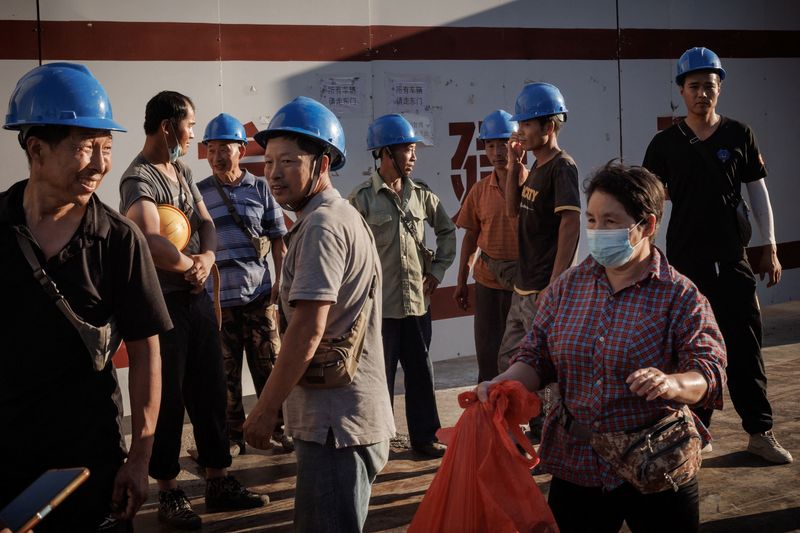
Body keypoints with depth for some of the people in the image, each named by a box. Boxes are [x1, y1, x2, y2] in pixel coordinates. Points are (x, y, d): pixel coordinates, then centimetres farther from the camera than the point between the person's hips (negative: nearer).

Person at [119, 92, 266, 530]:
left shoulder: (182, 172, 12)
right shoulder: (139, 180, -16)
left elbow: (206, 224, 7)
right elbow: (154, 244, -30)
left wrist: (206, 260, -14)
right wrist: (190, 264, -13)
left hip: (198, 297, 8)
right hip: (161, 304, -8)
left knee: (210, 392, 12)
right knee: (167, 399, 2)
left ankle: (218, 483, 23)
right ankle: (169, 494, 15)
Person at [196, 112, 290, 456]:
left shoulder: (260, 189, 5)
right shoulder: (199, 193, 3)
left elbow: (277, 239, 8)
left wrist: (280, 281, -1)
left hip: (259, 295, 0)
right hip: (217, 298, 0)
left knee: (269, 366, 5)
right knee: (226, 373, 6)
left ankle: (277, 428, 19)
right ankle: (233, 435, 18)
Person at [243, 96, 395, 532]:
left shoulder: (323, 226, -16)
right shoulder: (341, 217, 17)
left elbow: (307, 332, -22)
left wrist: (266, 408, -14)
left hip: (335, 421, -11)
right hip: (339, 416, 11)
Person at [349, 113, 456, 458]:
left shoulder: (421, 194, 6)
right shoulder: (362, 198, -8)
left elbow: (447, 230, 20)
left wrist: (438, 269, 10)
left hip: (417, 301, 5)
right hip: (380, 305, -5)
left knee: (420, 371, 13)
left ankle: (424, 435, 26)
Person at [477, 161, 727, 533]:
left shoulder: (679, 296, -7)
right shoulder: (566, 287, 5)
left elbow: (709, 372, -15)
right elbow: (536, 357, 4)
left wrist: (672, 384, -36)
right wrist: (500, 386, -15)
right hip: (576, 469, 3)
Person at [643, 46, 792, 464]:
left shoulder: (739, 135, 3)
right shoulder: (665, 143, 2)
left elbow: (758, 192, 6)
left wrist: (770, 249, 3)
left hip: (732, 258, 0)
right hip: (685, 261, 0)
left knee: (745, 346, 1)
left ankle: (760, 431, 8)